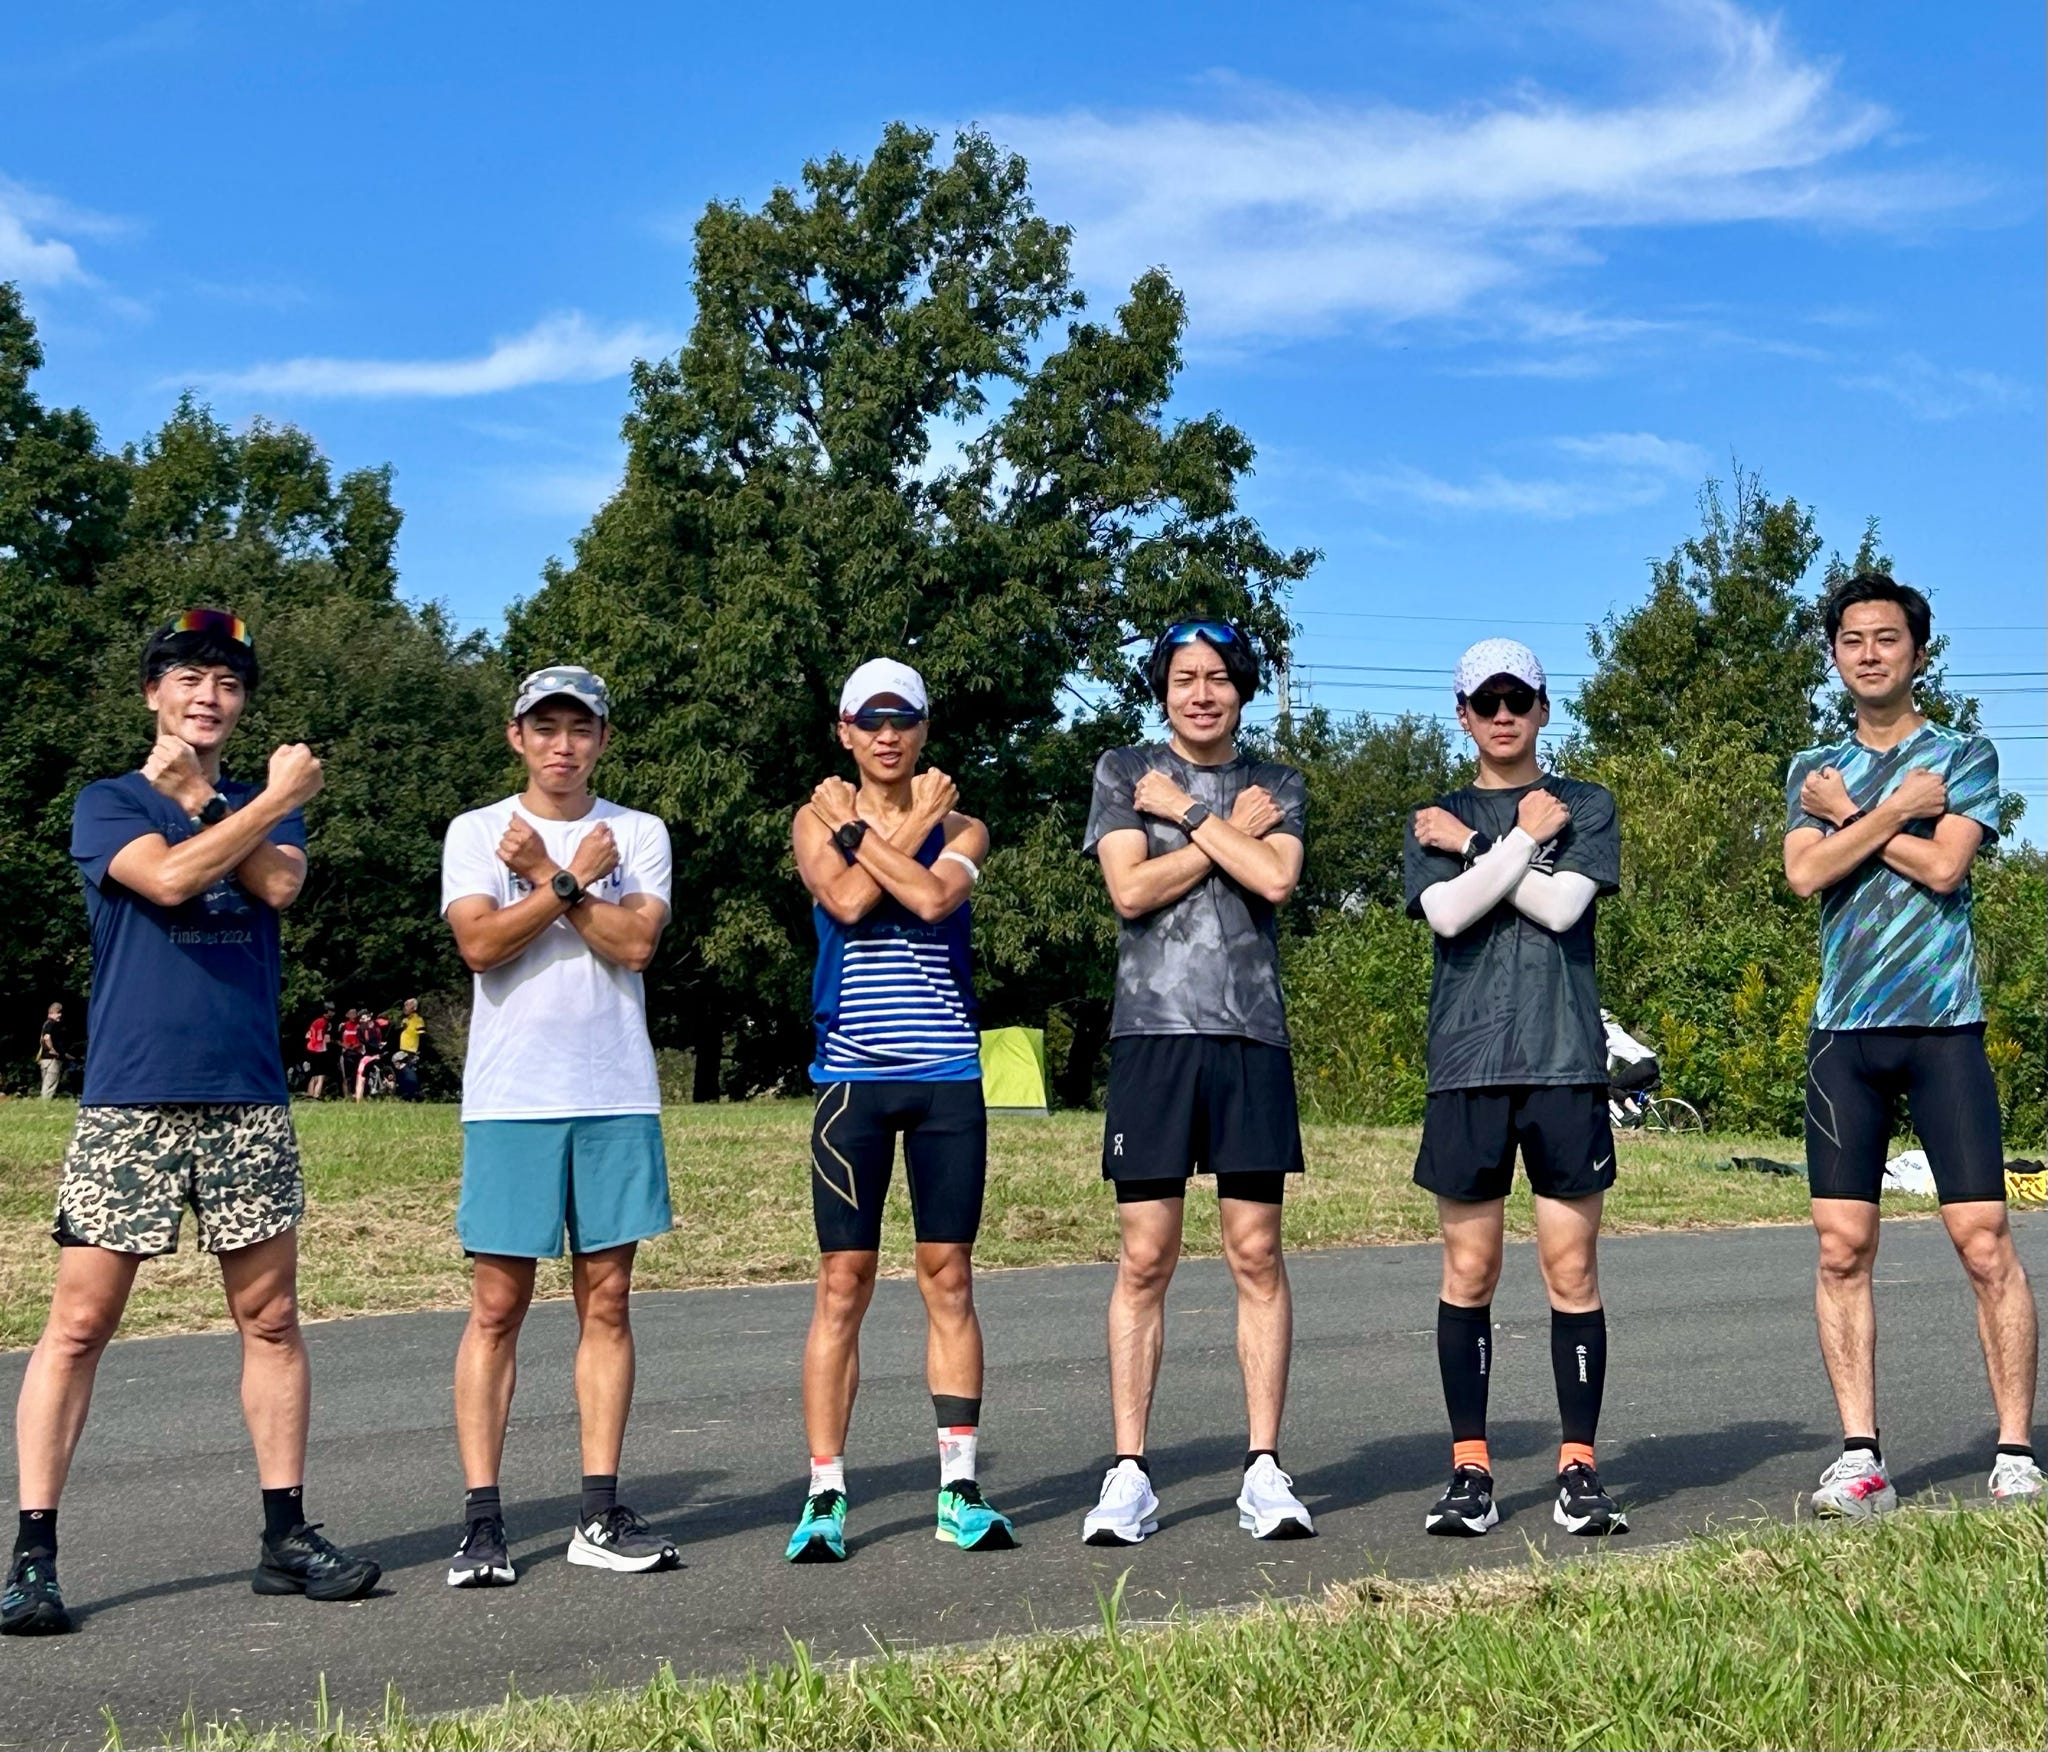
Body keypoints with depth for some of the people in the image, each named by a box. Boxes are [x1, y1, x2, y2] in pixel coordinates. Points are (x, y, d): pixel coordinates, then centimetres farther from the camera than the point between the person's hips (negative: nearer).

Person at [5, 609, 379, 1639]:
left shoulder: (263, 807, 15)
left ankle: (286, 1534, 15)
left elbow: (279, 886, -7)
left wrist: (196, 789, -7)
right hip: (128, 1102, -3)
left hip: (248, 1100, 4)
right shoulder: (108, 804, 4)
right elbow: (169, 877, -16)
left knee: (271, 1321, 6)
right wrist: (274, 799, -9)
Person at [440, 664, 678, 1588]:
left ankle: (600, 1513, 10)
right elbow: (480, 942, -10)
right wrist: (575, 878, -6)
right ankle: (482, 1520, 3)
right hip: (510, 1097, -2)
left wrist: (544, 875, -7)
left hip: (617, 1095, 2)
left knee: (606, 1302, 5)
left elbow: (636, 942, -6)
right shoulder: (476, 832, 6)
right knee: (497, 1308, -1)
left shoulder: (639, 834, 10)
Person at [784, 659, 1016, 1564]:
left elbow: (932, 897, -12)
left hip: (948, 1077, 1)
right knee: (843, 1281, -2)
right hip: (851, 1075, -1)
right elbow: (847, 899, -12)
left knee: (948, 1276, 3)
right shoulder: (816, 820, 8)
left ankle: (961, 1489, 7)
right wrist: (912, 822, -6)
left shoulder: (960, 826, 9)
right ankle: (824, 1497, 2)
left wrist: (860, 829, -5)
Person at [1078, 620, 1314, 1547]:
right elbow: (1131, 890, -4)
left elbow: (1275, 880, -6)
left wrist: (1187, 811, -2)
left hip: (1251, 1036, 1)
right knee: (1144, 1259, -2)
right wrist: (1230, 829, -2)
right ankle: (1129, 1471, 3)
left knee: (1257, 1254, 1)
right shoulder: (1123, 772, 11)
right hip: (1153, 1030, -1)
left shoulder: (1277, 787, 14)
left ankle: (1265, 1468, 5)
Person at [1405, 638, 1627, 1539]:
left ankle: (1579, 1468, 4)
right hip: (1466, 1063, 1)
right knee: (1469, 1271, 2)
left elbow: (1562, 905, -6)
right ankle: (1469, 1470, 7)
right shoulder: (1437, 819, 14)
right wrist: (1522, 837, -3)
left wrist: (1472, 844, -2)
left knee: (1573, 1269, -1)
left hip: (1566, 1059, -1)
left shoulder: (1586, 805, 12)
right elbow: (1448, 912, -5)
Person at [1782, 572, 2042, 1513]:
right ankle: (1860, 1456, 4)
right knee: (1842, 1247, -1)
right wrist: (1896, 808, -5)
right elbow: (1806, 873, -2)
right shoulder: (1814, 770, 16)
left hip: (1943, 1025, -3)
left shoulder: (1966, 755, 7)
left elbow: (1943, 865, -10)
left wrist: (1847, 811, -1)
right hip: (1844, 1031, 3)